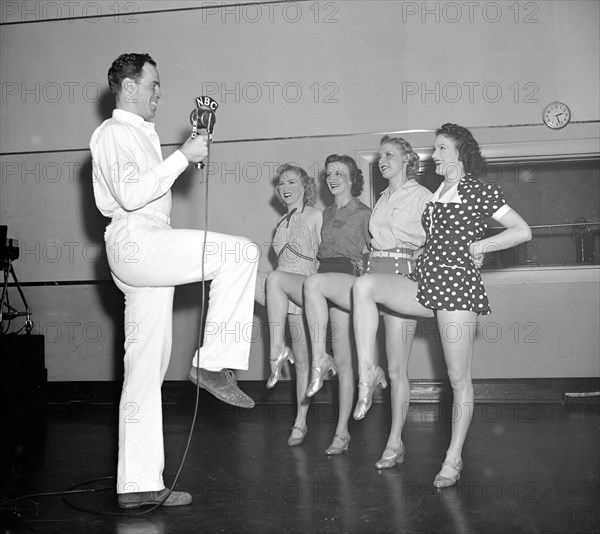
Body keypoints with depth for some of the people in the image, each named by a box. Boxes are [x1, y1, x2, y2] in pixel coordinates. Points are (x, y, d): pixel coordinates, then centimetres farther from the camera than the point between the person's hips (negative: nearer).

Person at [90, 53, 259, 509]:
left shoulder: (142, 133, 27)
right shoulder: (113, 132, -3)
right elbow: (130, 194, -18)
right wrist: (183, 156, -16)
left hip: (149, 256, 10)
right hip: (134, 244, -10)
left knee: (147, 372, 5)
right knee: (242, 252, -19)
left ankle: (139, 485, 8)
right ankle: (214, 365, -17)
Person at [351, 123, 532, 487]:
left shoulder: (480, 191, -1)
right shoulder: (437, 194, 20)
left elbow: (523, 232, -6)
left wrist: (478, 247, -8)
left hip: (457, 282, -7)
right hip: (424, 281, 7)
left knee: (459, 378, -1)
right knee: (364, 286, -19)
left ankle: (454, 459, 10)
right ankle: (369, 372, -16)